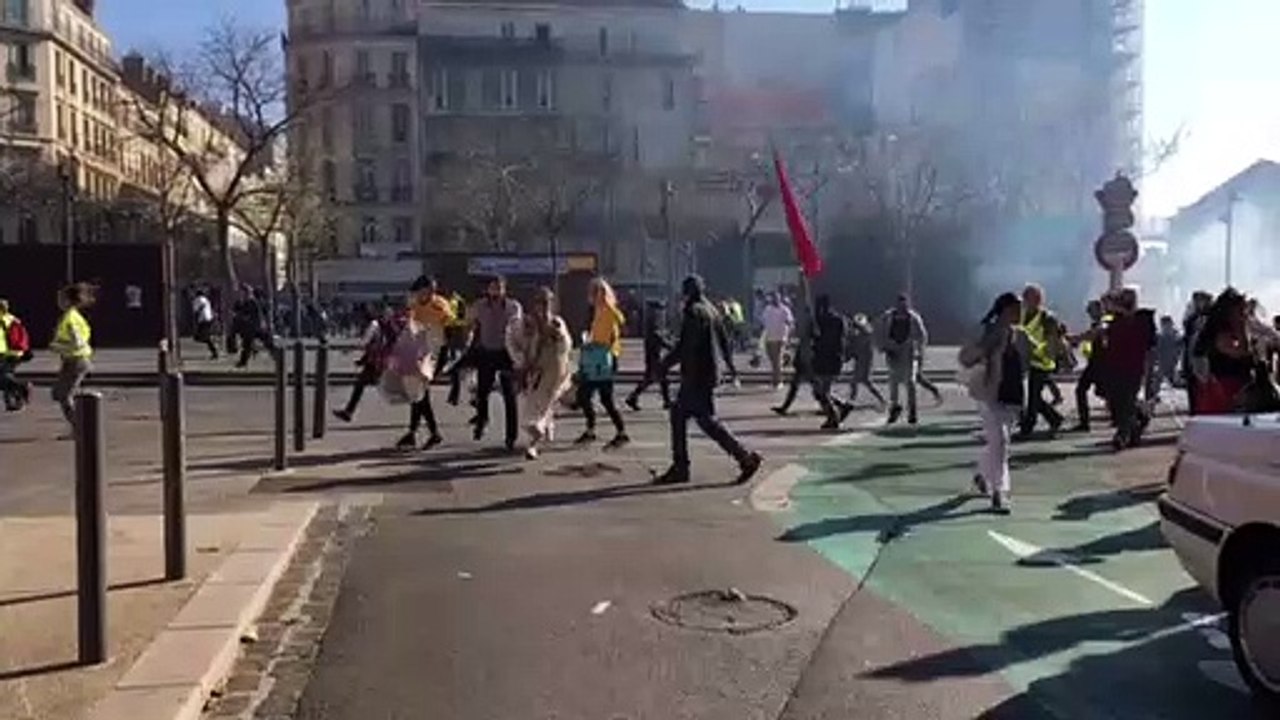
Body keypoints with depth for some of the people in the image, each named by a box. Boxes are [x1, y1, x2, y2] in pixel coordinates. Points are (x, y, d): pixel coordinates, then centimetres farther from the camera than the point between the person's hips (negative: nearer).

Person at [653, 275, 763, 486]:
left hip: (697, 376, -10)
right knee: (678, 414, 12)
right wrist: (730, 365, 35)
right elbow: (724, 340, 22)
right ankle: (680, 468, 14)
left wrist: (664, 365, -14)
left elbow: (685, 346, -21)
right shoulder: (711, 310, 15)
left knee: (707, 420, -6)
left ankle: (747, 458, -4)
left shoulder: (694, 312, -14)